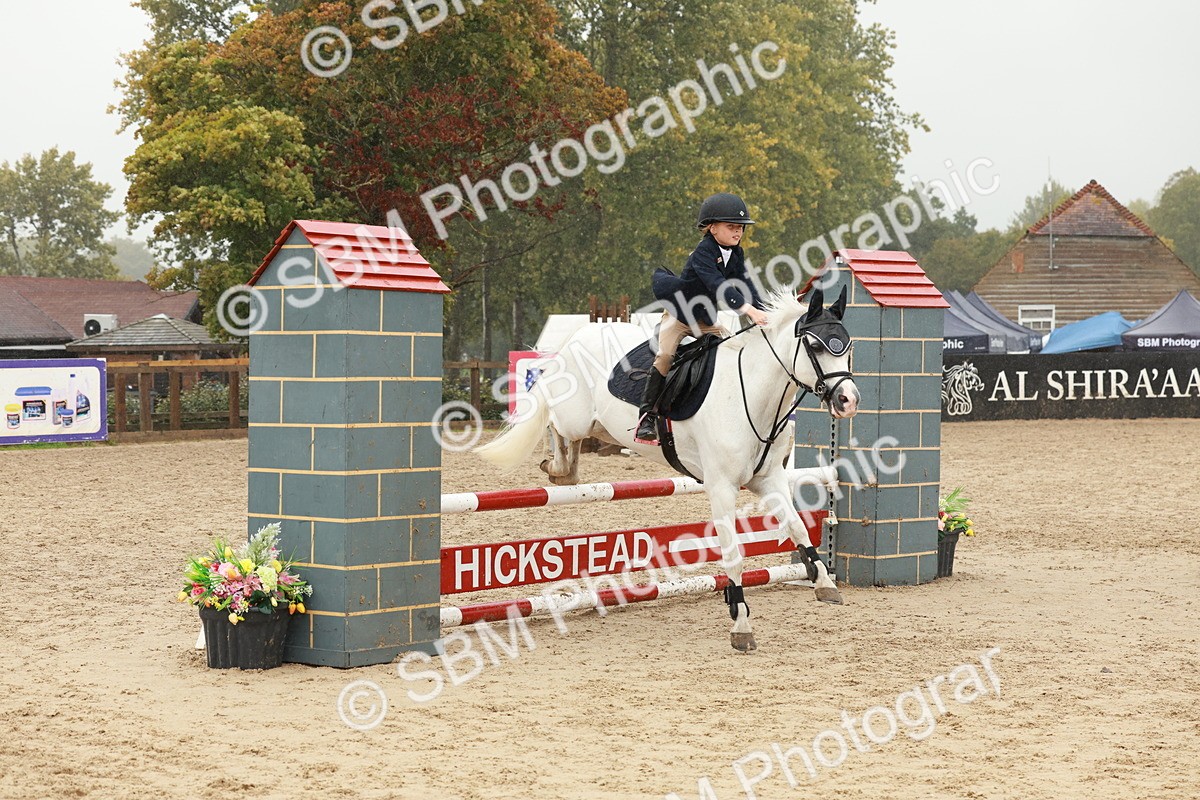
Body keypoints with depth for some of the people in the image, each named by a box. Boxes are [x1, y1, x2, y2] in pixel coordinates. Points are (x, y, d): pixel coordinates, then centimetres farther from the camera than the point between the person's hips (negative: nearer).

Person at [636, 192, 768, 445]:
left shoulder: (735, 254, -2)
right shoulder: (703, 253, -27)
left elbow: (744, 283, -7)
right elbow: (717, 285, -41)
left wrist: (763, 311, -22)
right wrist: (747, 308, -52)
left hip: (705, 319, 8)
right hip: (678, 314, -8)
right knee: (665, 355, -21)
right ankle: (647, 415, -18)